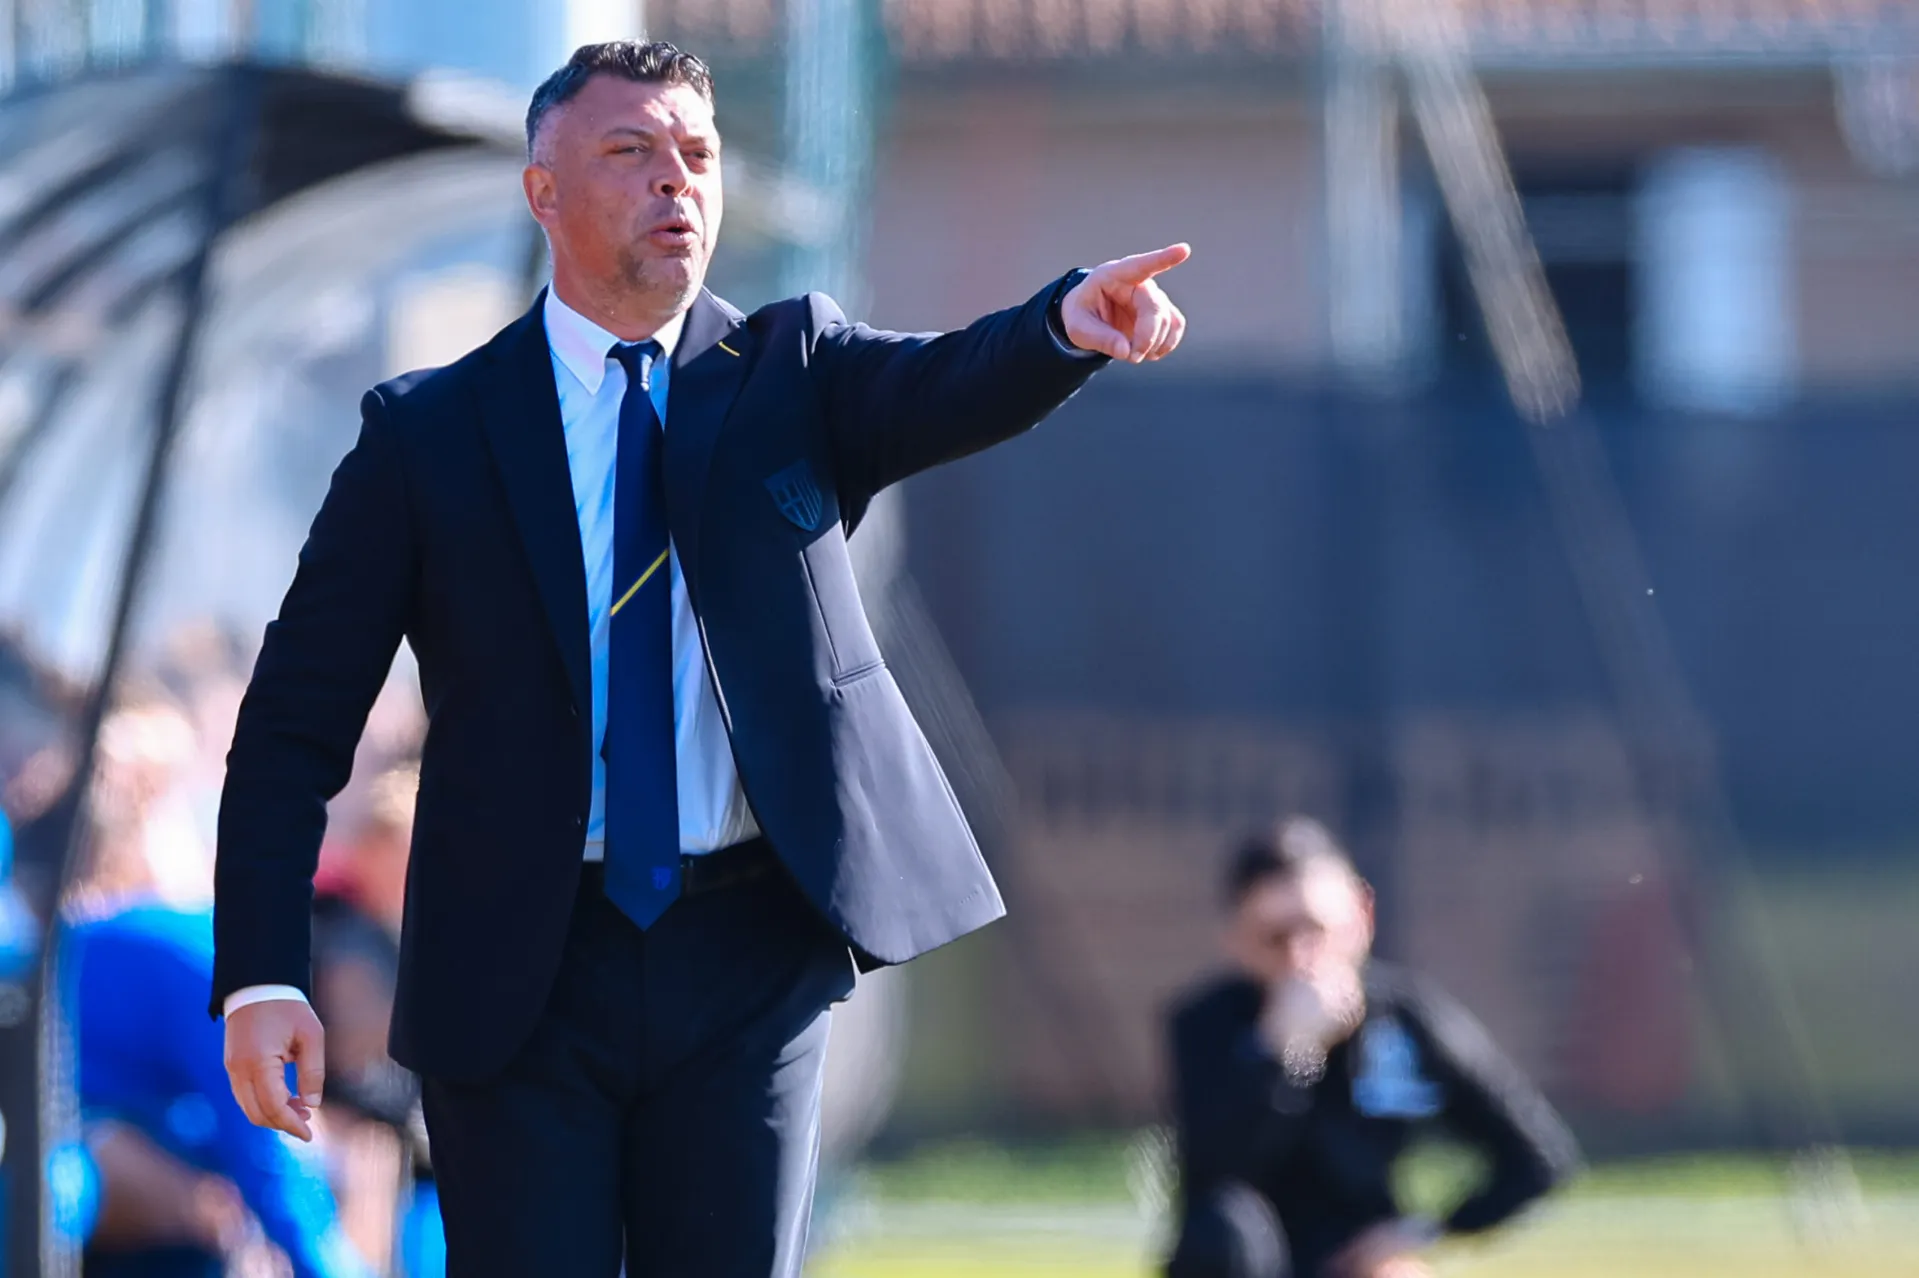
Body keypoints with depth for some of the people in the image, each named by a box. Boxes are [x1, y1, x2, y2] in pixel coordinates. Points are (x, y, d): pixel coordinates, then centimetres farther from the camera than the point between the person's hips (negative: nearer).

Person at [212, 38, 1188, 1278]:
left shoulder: (793, 374, 8)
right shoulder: (429, 434, 2)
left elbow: (949, 388, -14)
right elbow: (296, 720, 1)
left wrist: (1072, 324, -38)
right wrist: (263, 977, -9)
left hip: (748, 954, 1)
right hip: (519, 974, -1)